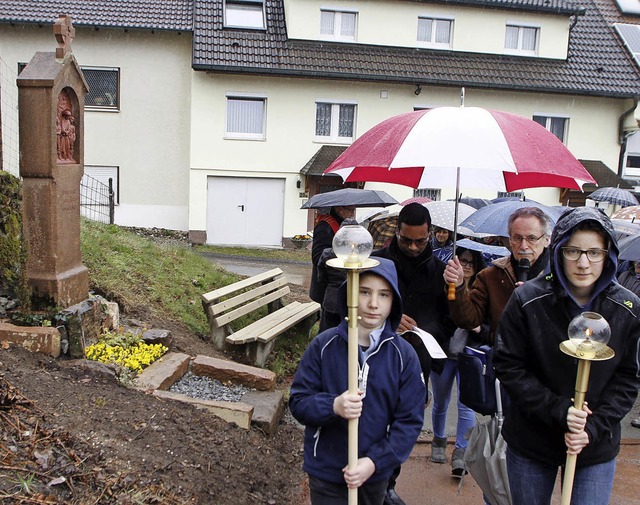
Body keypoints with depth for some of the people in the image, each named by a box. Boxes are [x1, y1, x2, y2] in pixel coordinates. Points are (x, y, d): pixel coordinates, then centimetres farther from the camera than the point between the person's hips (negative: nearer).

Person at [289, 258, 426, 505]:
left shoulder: (404, 355, -10)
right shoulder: (323, 345, -12)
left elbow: (411, 420, -8)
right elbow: (298, 402, -8)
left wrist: (374, 462, -17)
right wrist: (333, 406, -27)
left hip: (376, 474, 2)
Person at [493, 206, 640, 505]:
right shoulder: (528, 300, -14)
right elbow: (508, 366, -10)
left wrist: (595, 426, -13)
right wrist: (558, 409, -19)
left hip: (597, 448, 1)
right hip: (530, 444, 0)